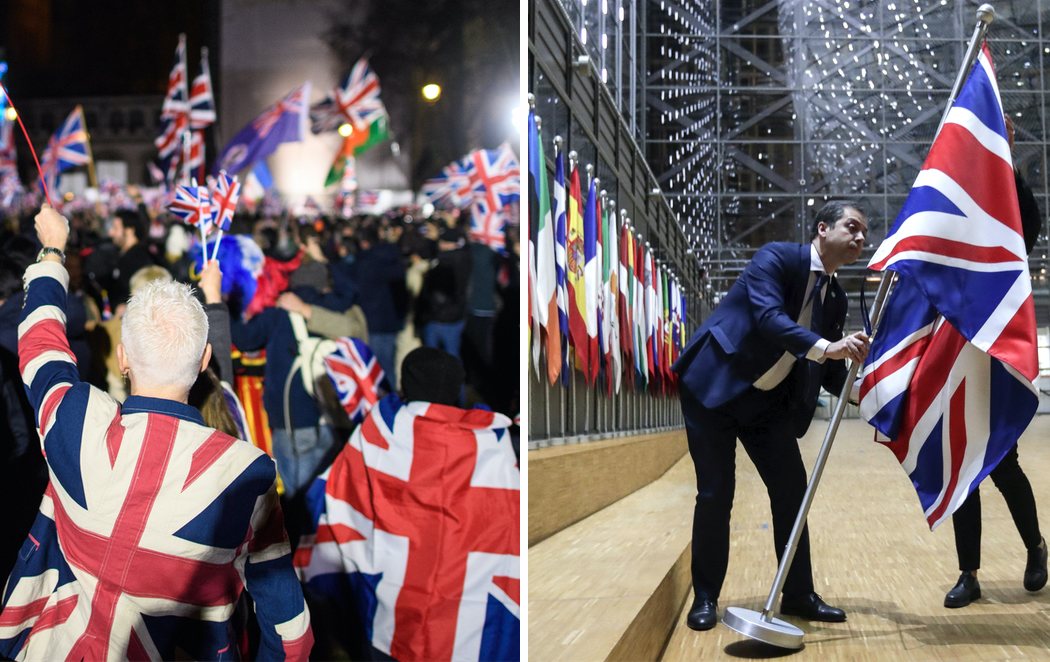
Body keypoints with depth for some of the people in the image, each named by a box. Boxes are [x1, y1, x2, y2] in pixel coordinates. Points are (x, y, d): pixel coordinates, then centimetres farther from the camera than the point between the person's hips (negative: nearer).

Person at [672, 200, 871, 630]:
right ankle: (705, 598, 10)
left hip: (768, 401, 7)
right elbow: (767, 316, -30)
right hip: (713, 388, -7)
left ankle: (799, 595, 15)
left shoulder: (835, 298, 7)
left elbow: (828, 370, 9)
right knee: (715, 494, -4)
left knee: (791, 490, 2)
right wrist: (825, 347, -41)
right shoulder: (776, 258, -13)